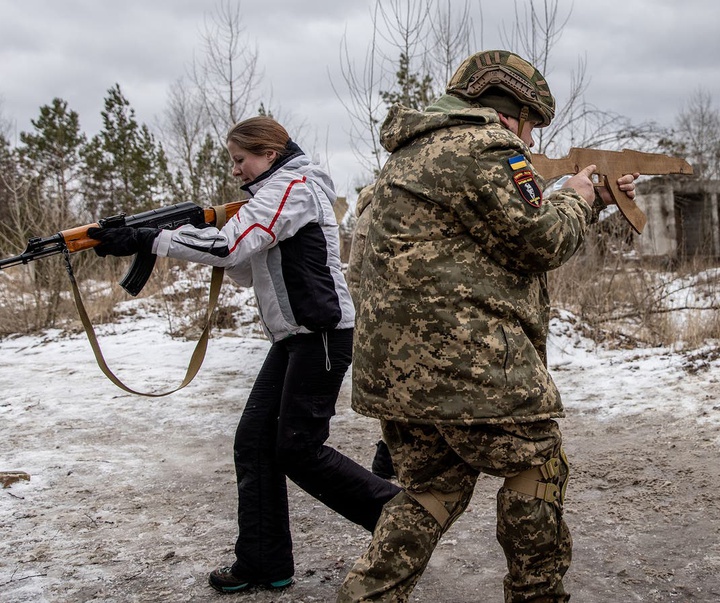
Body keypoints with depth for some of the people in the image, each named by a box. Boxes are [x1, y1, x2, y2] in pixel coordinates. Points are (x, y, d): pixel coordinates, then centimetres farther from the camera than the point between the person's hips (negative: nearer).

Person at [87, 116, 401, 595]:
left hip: (321, 334, -10)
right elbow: (249, 270, 17)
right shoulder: (276, 192, 19)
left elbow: (231, 247, -24)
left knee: (298, 450, -6)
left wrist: (144, 240, -22)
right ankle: (264, 564, 9)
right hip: (293, 336, 10)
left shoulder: (293, 186, -12)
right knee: (255, 439, 4)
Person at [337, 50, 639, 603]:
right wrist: (576, 199, 11)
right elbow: (540, 242, -9)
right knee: (536, 466, 9)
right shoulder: (483, 146, -9)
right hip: (460, 355, -9)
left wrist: (592, 200, 28)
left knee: (433, 489, 15)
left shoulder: (419, 151, 23)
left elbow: (517, 226, 27)